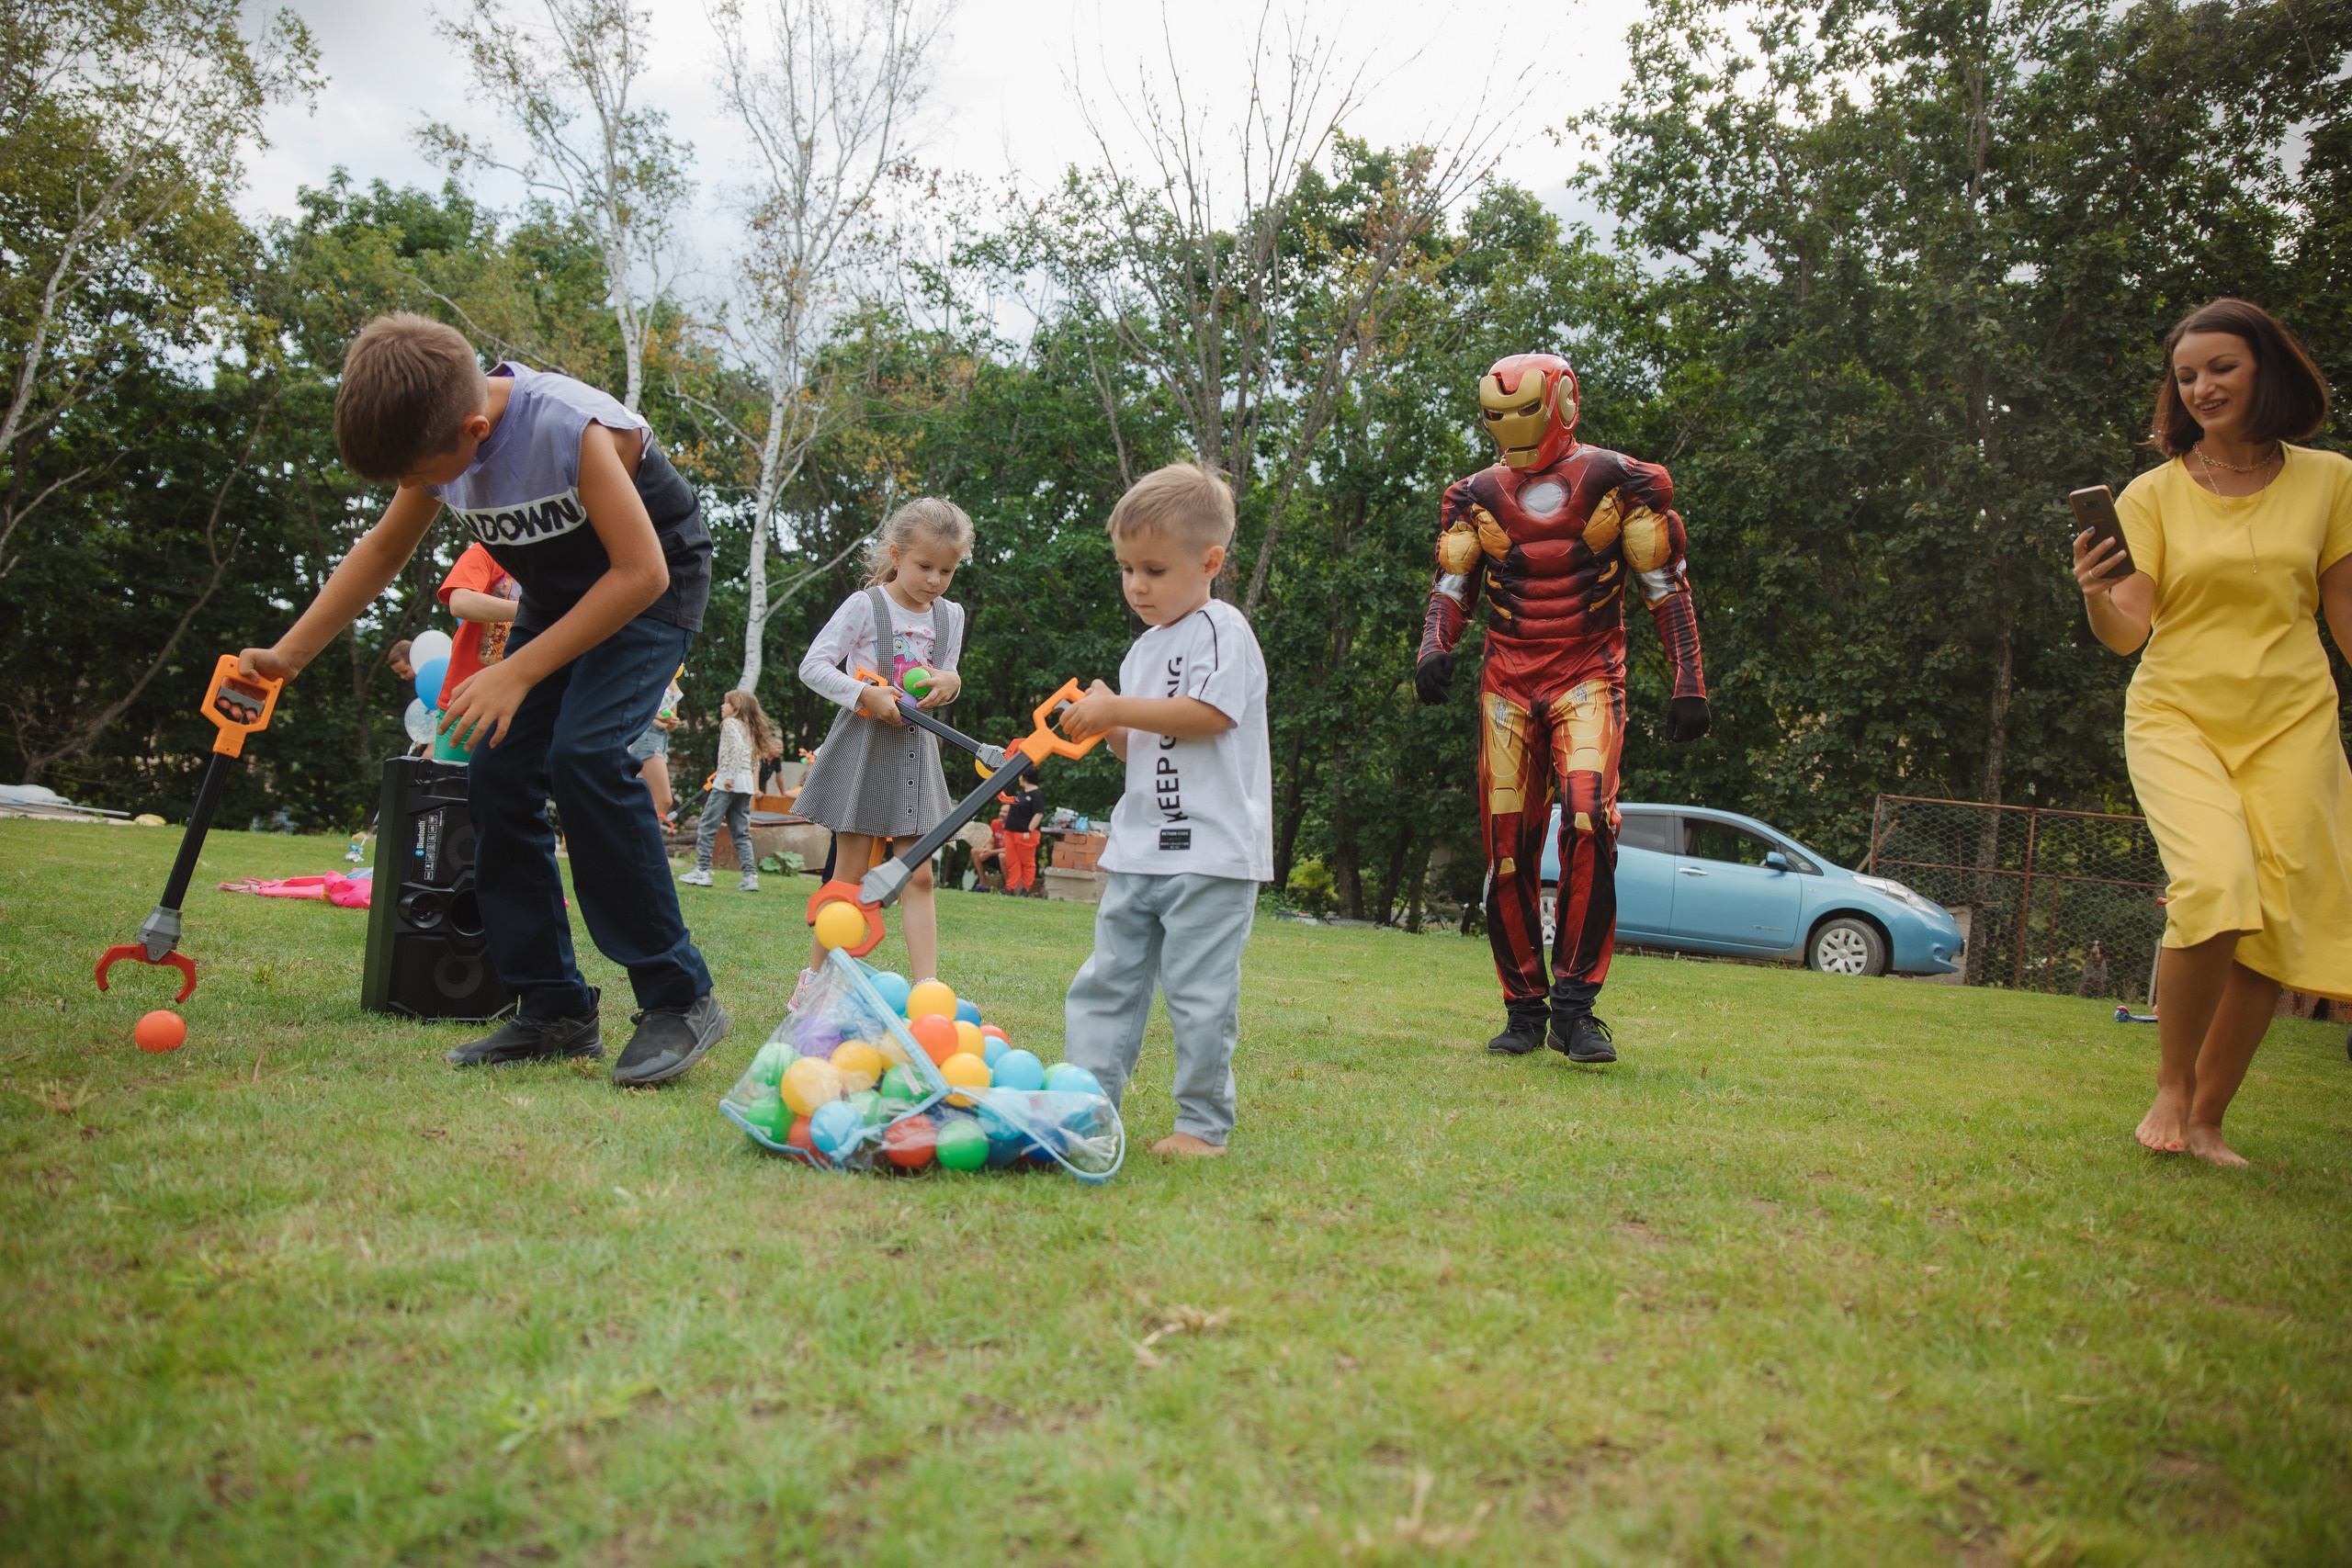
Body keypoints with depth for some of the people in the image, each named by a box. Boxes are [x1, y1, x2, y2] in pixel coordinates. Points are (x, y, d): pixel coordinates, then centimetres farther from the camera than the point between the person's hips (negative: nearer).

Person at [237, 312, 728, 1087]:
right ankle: (555, 1010, 3)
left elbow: (641, 572, -31)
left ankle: (679, 998, -19)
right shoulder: (436, 438, -9)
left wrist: (520, 671, -32)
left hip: (653, 585, -7)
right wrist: (286, 655, 3)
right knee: (497, 772, -5)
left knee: (583, 755, -27)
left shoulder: (570, 428, -32)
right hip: (561, 591, 7)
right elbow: (382, 550, 8)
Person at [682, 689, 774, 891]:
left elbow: (738, 748, -21)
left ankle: (702, 871, -1)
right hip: (746, 785, 8)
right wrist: (755, 787, 22)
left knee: (707, 826, 0)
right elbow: (755, 761, 20)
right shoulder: (749, 728, 20)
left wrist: (730, 777, -23)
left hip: (729, 783, -8)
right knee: (741, 832, 7)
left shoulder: (730, 723, -4)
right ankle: (750, 876, -2)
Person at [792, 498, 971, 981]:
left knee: (919, 876, -1)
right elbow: (812, 666, -9)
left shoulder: (951, 616, 9)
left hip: (916, 747, 4)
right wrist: (864, 694, -22)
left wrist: (950, 682, -7)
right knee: (850, 874, -1)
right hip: (863, 743, -4)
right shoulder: (865, 605, -7)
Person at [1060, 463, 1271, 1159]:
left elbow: (1208, 714, -21)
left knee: (1198, 991, -3)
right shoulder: (1142, 650, 18)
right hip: (1138, 849, 8)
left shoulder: (1221, 630, -6)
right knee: (1108, 980, 9)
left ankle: (1204, 1124, 9)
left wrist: (1119, 709, -14)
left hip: (1210, 851, -8)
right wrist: (1106, 727, 1)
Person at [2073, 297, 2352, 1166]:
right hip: (2176, 715, -2)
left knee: (2278, 915, -6)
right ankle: (2171, 1088, -3)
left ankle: (2208, 1118, 9)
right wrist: (2096, 596, -28)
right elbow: (2129, 633, -6)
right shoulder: (2152, 495, 2)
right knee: (2216, 883, -24)